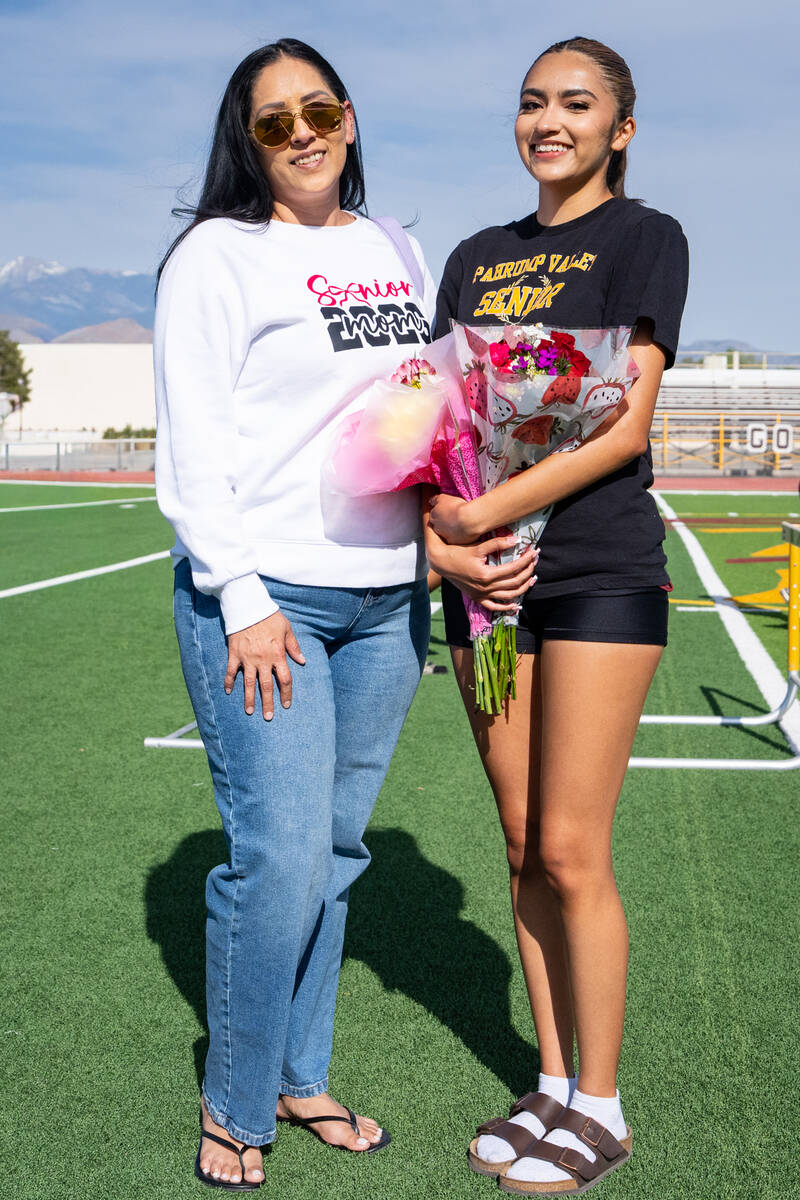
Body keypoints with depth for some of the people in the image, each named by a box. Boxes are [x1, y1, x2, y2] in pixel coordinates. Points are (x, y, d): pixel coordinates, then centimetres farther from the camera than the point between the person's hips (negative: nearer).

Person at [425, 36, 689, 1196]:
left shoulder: (645, 238, 0)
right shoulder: (475, 259, 16)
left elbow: (623, 425, -11)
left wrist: (486, 513, -17)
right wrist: (439, 534, -8)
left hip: (598, 570, -5)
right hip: (488, 577, 6)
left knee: (571, 851, -3)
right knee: (523, 844, 10)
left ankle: (598, 1107, 14)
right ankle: (552, 1080, 24)